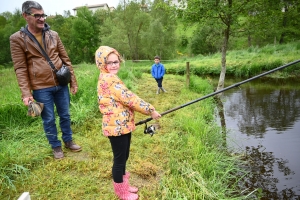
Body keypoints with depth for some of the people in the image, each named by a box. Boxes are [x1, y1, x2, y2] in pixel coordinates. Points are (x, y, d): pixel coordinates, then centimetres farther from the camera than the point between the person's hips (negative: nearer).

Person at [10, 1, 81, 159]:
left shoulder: (53, 35, 5)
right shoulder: (17, 39, -5)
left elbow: (65, 59, 8)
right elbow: (20, 69, -7)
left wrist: (73, 81, 7)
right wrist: (26, 93, -14)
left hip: (61, 84, 3)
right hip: (41, 89, -3)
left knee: (65, 115, 16)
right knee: (48, 119, 10)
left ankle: (68, 141, 36)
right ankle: (56, 146, 31)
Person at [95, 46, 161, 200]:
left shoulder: (109, 78, 14)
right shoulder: (109, 79, -19)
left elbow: (124, 100, 17)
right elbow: (128, 98, -23)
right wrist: (150, 110, -16)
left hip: (122, 125, 10)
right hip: (116, 127, -10)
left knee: (124, 157, 22)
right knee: (119, 159, 6)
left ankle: (123, 185, 40)